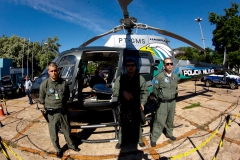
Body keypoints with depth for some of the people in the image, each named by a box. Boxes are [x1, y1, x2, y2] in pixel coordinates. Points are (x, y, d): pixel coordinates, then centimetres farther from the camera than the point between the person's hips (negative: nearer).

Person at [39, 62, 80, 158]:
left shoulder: (63, 83, -5)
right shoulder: (44, 84, -11)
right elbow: (41, 99, 1)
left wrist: (62, 103, 8)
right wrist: (51, 105, 7)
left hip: (63, 111, 2)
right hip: (51, 113, -2)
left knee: (67, 130, 18)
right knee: (53, 134, 12)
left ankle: (70, 145, 42)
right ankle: (58, 150, 35)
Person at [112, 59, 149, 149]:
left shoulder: (140, 78, -1)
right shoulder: (120, 78, -4)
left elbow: (145, 92, 6)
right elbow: (114, 92, -6)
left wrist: (143, 102, -6)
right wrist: (123, 92, -22)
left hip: (136, 106, 0)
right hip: (124, 107, 0)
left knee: (137, 124, 14)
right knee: (123, 124, 12)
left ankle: (139, 140, 38)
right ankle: (121, 141, 35)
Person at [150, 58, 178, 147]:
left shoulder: (175, 77, 5)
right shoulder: (159, 76, -15)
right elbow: (155, 89, -8)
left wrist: (175, 97, 11)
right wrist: (160, 98, -3)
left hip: (172, 102, 6)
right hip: (163, 103, -6)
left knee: (170, 120, 20)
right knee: (160, 121, -2)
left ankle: (169, 134, 40)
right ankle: (153, 138, 12)